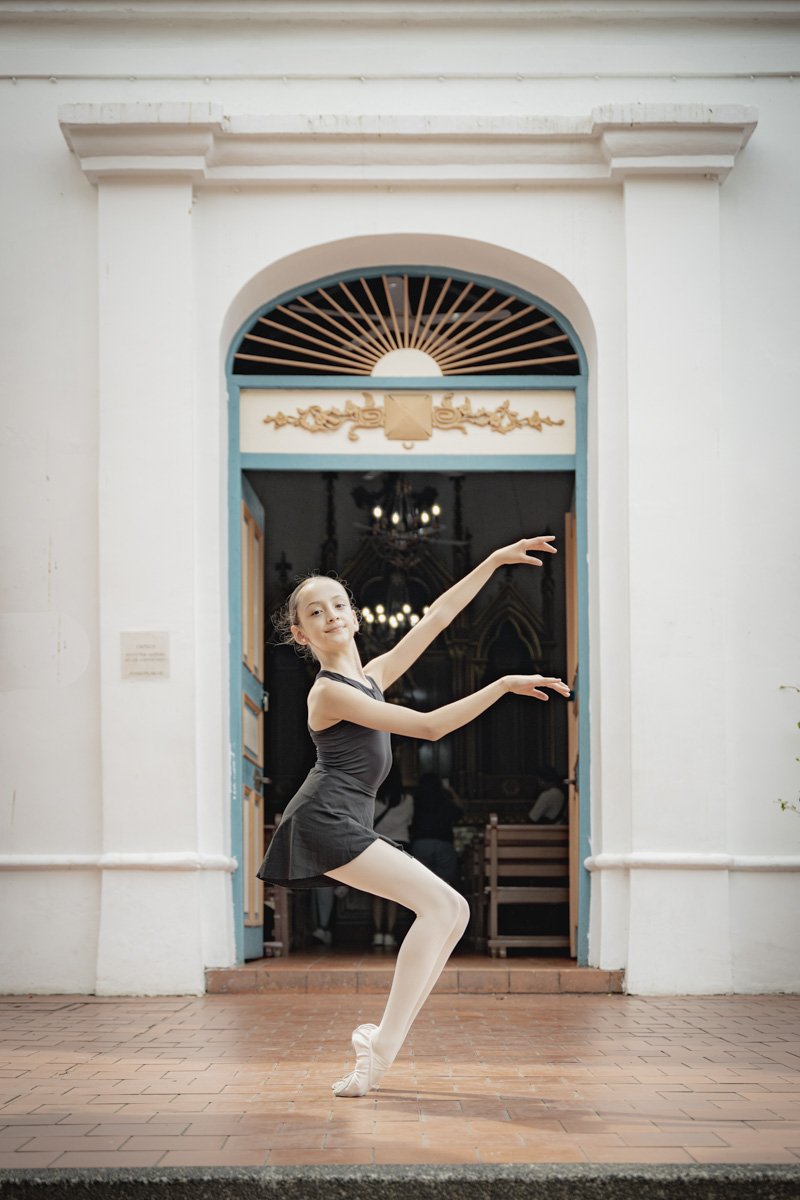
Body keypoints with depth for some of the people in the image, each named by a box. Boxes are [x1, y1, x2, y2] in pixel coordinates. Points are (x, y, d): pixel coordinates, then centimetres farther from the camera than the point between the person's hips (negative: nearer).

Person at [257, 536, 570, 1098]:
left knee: (453, 910, 4)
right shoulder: (330, 692, -8)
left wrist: (495, 561, 17)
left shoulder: (371, 676, 18)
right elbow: (428, 725, -12)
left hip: (351, 826, 9)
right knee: (439, 903, -18)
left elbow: (436, 617, 19)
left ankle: (383, 1036, 1)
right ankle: (380, 1053, -23)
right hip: (325, 820, -9)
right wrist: (503, 685, -12)